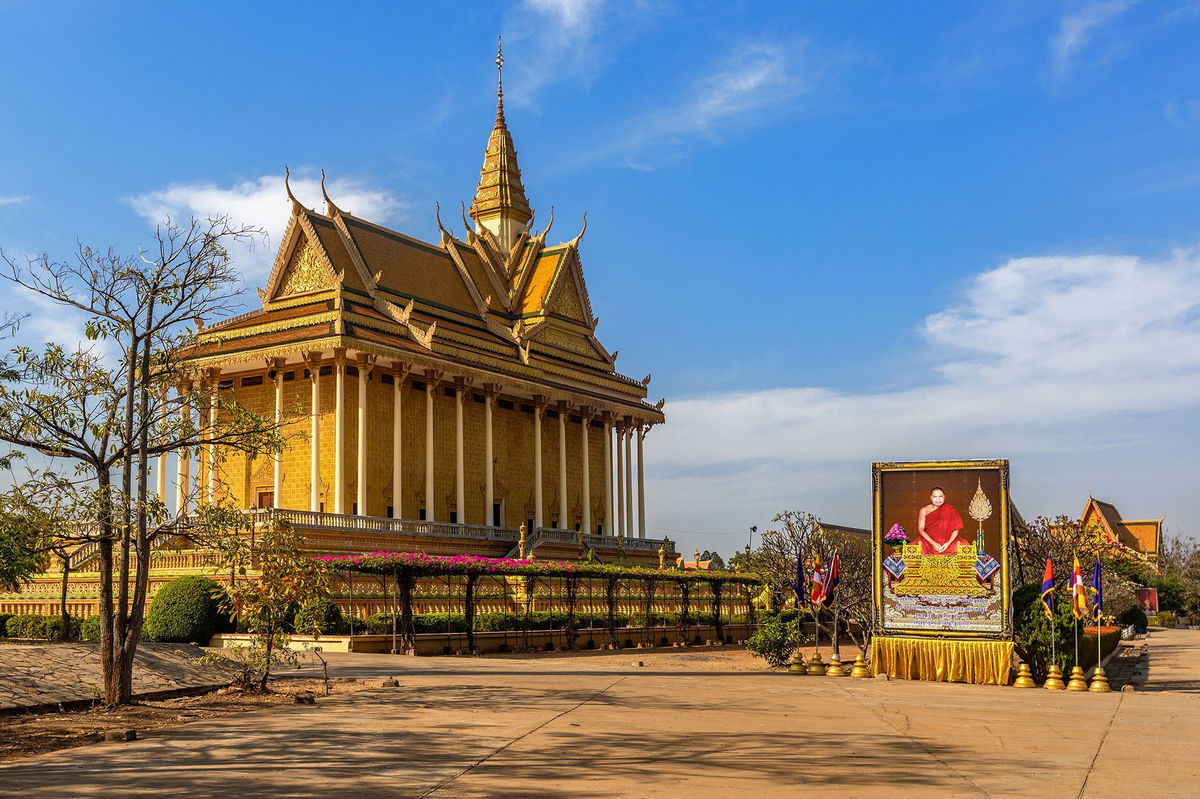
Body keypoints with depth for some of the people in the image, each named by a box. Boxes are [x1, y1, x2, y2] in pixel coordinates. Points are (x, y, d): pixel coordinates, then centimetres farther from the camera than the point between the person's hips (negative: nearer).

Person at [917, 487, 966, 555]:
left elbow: (956, 529, -1)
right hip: (929, 541, -1)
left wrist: (948, 543, -17)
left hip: (947, 542, 1)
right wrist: (933, 543, -17)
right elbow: (921, 529, -4)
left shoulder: (949, 509, 2)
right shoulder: (924, 511, 2)